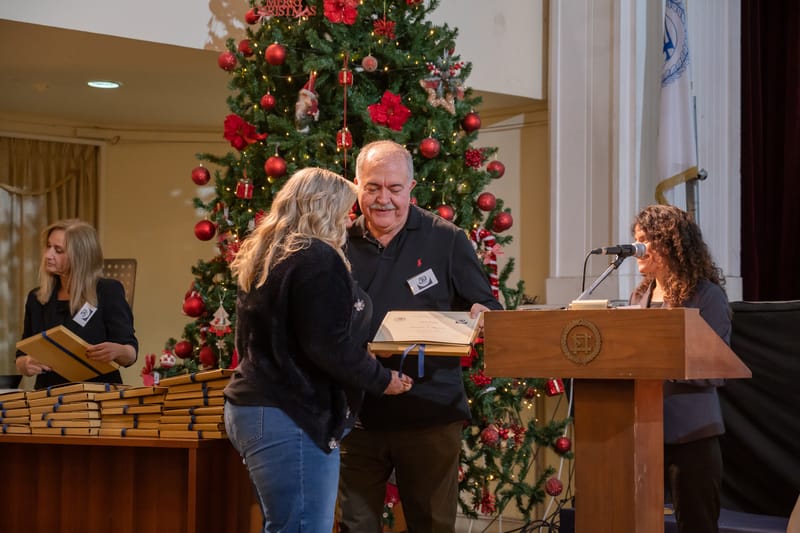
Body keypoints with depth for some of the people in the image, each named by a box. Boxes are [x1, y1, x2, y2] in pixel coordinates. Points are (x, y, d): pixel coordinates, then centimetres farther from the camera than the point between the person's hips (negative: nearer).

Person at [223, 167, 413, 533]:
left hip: (252, 407, 11)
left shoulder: (263, 258, 15)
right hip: (290, 419, -11)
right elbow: (330, 348, -20)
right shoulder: (317, 259, -14)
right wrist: (382, 381, -6)